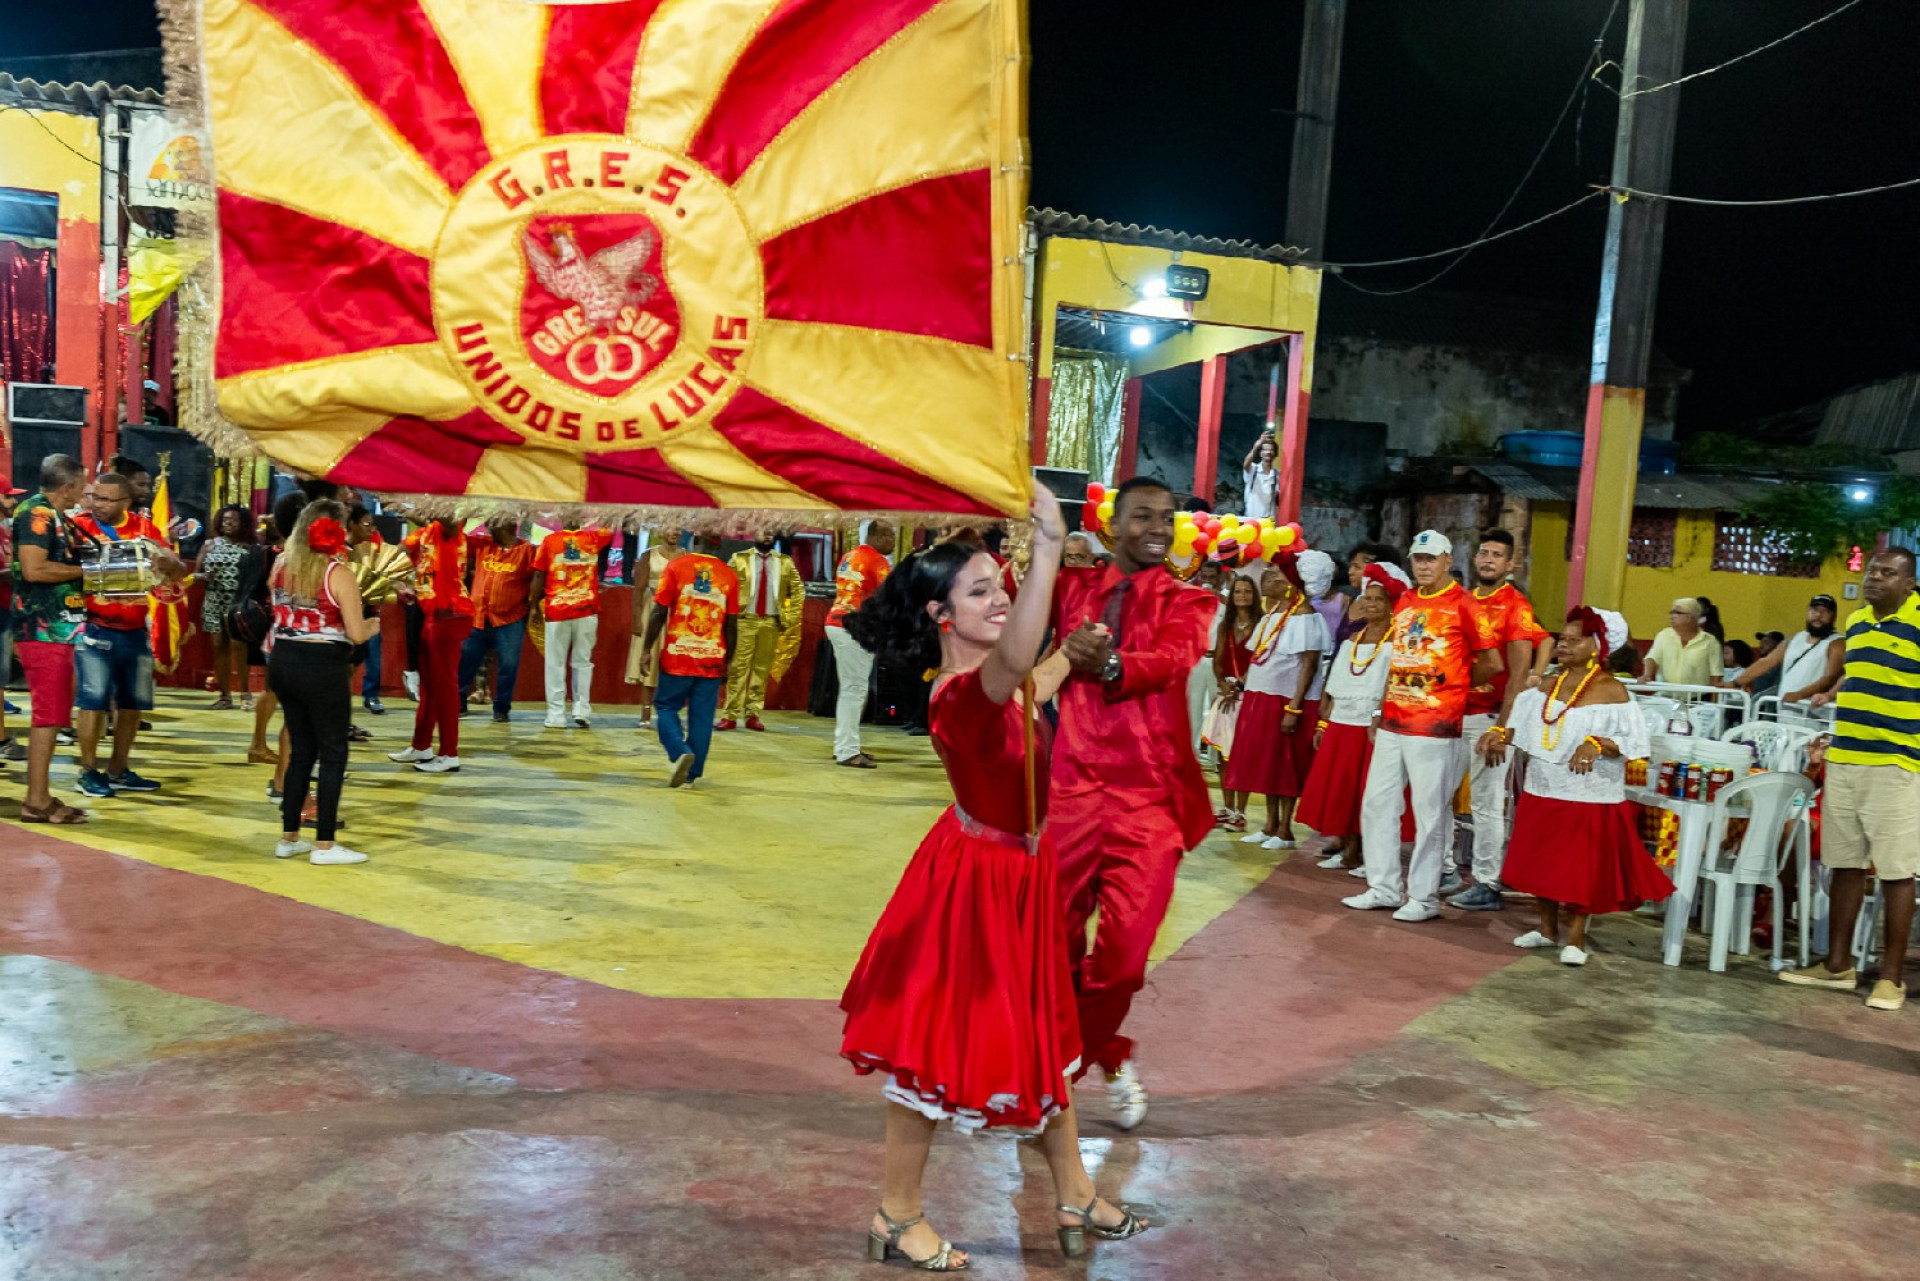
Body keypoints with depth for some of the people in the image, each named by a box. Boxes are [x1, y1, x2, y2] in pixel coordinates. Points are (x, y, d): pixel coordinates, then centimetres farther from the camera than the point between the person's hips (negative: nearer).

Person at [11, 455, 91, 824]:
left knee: (52, 714, 13)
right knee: (49, 714, -8)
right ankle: (37, 801, -3)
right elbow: (33, 569, -23)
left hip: (56, 628, 10)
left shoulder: (54, 515, 17)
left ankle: (39, 796, 19)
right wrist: (86, 569, -13)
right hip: (43, 628, -10)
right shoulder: (36, 513, -12)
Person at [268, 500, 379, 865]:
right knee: (333, 753, 4)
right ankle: (324, 844, 6)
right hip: (322, 667, -7)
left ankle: (288, 837, 23)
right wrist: (375, 625, 4)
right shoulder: (338, 573, -14)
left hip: (282, 661, 7)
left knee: (301, 750, 18)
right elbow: (357, 634, -16)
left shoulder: (281, 564, 5)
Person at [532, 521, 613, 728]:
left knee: (556, 663, 5)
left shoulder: (549, 540, -1)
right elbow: (609, 532, 23)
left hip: (556, 611, -1)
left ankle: (556, 715, 3)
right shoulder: (593, 538, 1)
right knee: (583, 661, 11)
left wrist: (535, 605, 8)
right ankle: (582, 709, 4)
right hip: (587, 611, 1)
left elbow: (539, 575, 0)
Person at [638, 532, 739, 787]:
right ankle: (693, 773, 10)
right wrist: (727, 661, 15)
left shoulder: (676, 567, -3)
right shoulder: (729, 577, 3)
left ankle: (680, 752, -10)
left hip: (677, 657, -2)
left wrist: (647, 649, 1)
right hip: (712, 660, 2)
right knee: (702, 716, 7)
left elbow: (659, 612, -6)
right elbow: (732, 625, 5)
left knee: (666, 707, 12)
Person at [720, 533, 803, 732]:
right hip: (744, 620, -2)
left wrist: (790, 617, 5)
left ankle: (753, 715, 9)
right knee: (737, 668, -5)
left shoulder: (785, 562, 10)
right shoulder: (739, 559, 4)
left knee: (762, 670, 4)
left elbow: (799, 590, 13)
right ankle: (730, 716, -3)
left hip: (771, 623, 2)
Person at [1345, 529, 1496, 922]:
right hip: (1393, 723, 7)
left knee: (1430, 813, 0)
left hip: (1435, 727, -7)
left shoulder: (1463, 603, -6)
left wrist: (1453, 685, 6)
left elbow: (1491, 661, -5)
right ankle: (1384, 888, 21)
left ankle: (1423, 897, 10)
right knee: (1376, 804, 10)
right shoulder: (1405, 602, 13)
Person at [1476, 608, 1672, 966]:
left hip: (1587, 797, -6)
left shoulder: (1611, 691, -11)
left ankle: (1575, 937, 15)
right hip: (1543, 791, 6)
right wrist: (1498, 733, -8)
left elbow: (1630, 741, -17)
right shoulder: (1548, 686, 7)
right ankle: (1548, 929, 28)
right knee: (1541, 862, 13)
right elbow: (1520, 715, 10)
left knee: (1581, 867, 1)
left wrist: (1596, 744, -33)